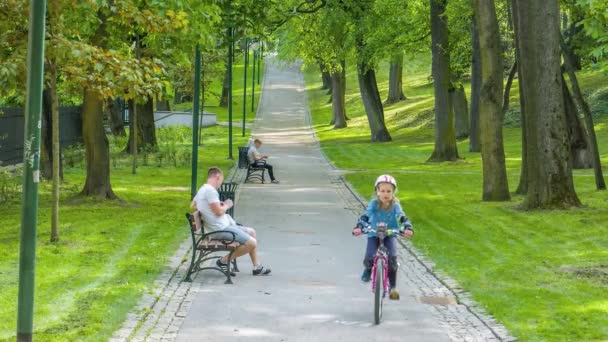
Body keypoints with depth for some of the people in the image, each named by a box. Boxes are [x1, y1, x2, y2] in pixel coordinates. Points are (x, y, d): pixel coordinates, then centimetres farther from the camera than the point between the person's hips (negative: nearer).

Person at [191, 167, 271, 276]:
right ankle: (224, 260, -1)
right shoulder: (210, 190, -19)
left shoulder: (202, 189, 13)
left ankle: (257, 267, 22)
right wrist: (226, 206, -1)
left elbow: (193, 206, 27)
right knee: (251, 243, -15)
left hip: (223, 226, 11)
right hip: (220, 229, -11)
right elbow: (219, 212, -23)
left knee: (251, 232, 20)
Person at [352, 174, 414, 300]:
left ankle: (393, 287, -6)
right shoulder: (374, 204, -13)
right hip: (374, 234, 0)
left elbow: (403, 218, -24)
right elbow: (365, 216, -23)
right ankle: (368, 269, 20)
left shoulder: (395, 206, -12)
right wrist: (359, 227, -43)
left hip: (390, 235, 0)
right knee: (369, 257, -20)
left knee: (392, 257, -22)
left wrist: (408, 228, -45)